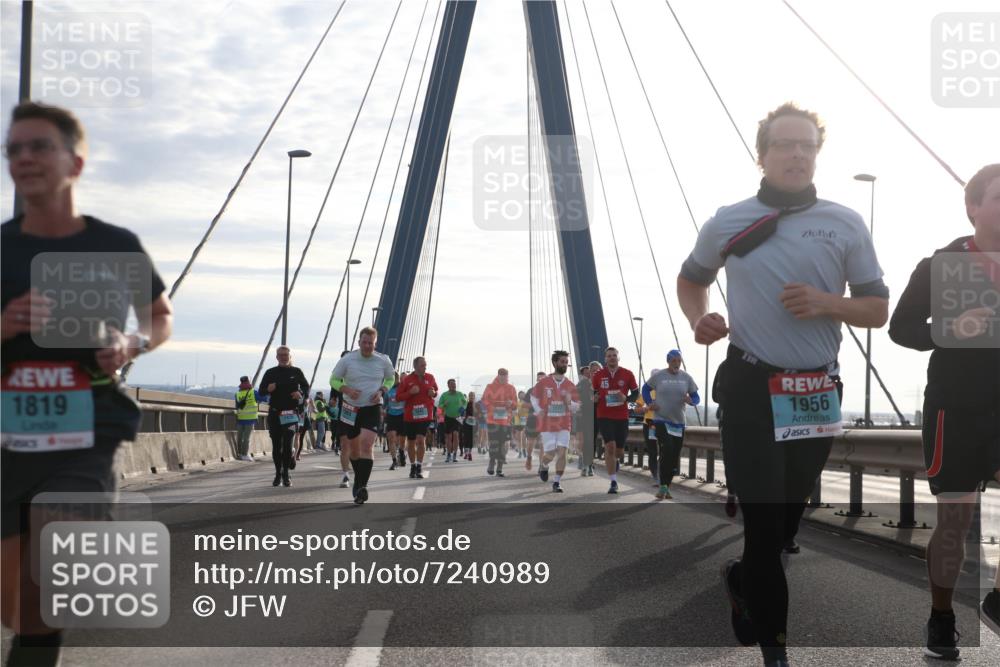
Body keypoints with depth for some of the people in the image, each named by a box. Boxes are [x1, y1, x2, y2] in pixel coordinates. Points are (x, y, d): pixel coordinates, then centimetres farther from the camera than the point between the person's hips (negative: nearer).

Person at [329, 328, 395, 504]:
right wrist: (347, 389, -17)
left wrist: (381, 392, -6)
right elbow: (333, 380, 3)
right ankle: (359, 479, 35)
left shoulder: (383, 361, -2)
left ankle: (362, 486, -22)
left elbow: (390, 378, 14)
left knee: (366, 445, -19)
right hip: (351, 408, 2)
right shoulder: (347, 359, -5)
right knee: (353, 448, 12)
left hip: (372, 408, -2)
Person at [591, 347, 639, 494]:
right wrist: (594, 398, -12)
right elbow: (592, 394, 12)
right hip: (604, 417, -1)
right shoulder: (597, 376, 2)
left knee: (619, 451, 8)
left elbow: (635, 393, 7)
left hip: (622, 417, 1)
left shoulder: (627, 374, 1)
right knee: (610, 446, -15)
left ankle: (614, 461, 47)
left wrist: (626, 398, -14)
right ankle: (613, 482, -10)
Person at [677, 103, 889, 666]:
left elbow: (878, 309, 5)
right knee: (764, 518, -4)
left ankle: (743, 580, 45)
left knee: (789, 517, 15)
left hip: (818, 395, 2)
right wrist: (700, 319, -2)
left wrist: (826, 304, -15)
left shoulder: (845, 224, 2)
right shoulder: (728, 223, 2)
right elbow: (691, 279, 19)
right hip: (752, 389, -2)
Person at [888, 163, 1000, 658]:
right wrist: (950, 332, -22)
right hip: (955, 411, -3)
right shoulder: (941, 266, -7)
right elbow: (900, 327, -5)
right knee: (954, 522, 5)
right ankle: (941, 620, 23)